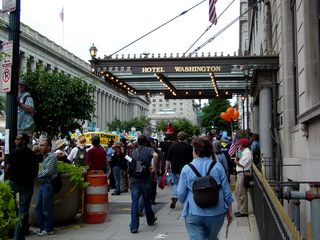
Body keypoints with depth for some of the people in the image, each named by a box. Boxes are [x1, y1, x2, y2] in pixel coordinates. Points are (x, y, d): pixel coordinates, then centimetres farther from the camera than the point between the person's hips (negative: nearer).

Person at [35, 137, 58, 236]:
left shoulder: (51, 157, -12)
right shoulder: (44, 156, 16)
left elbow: (48, 171, -18)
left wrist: (39, 175, -5)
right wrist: (39, 174, 2)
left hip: (48, 184, -9)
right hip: (43, 184, 9)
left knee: (47, 208, -2)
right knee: (38, 207, 12)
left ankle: (48, 229, 7)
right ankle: (42, 227, 22)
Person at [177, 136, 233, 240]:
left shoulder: (187, 169, -7)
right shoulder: (218, 166, -3)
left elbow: (181, 194, -3)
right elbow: (227, 191, 0)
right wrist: (229, 211, 12)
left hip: (194, 214, -2)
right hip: (216, 212, 2)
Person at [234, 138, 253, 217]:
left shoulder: (247, 152, -14)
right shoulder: (243, 152, 19)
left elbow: (242, 164, -18)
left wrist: (236, 161, -3)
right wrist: (237, 160, -1)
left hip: (243, 174, -11)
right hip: (240, 174, 11)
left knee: (242, 193, -6)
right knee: (237, 192, 17)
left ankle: (243, 211, 2)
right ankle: (240, 209, 26)